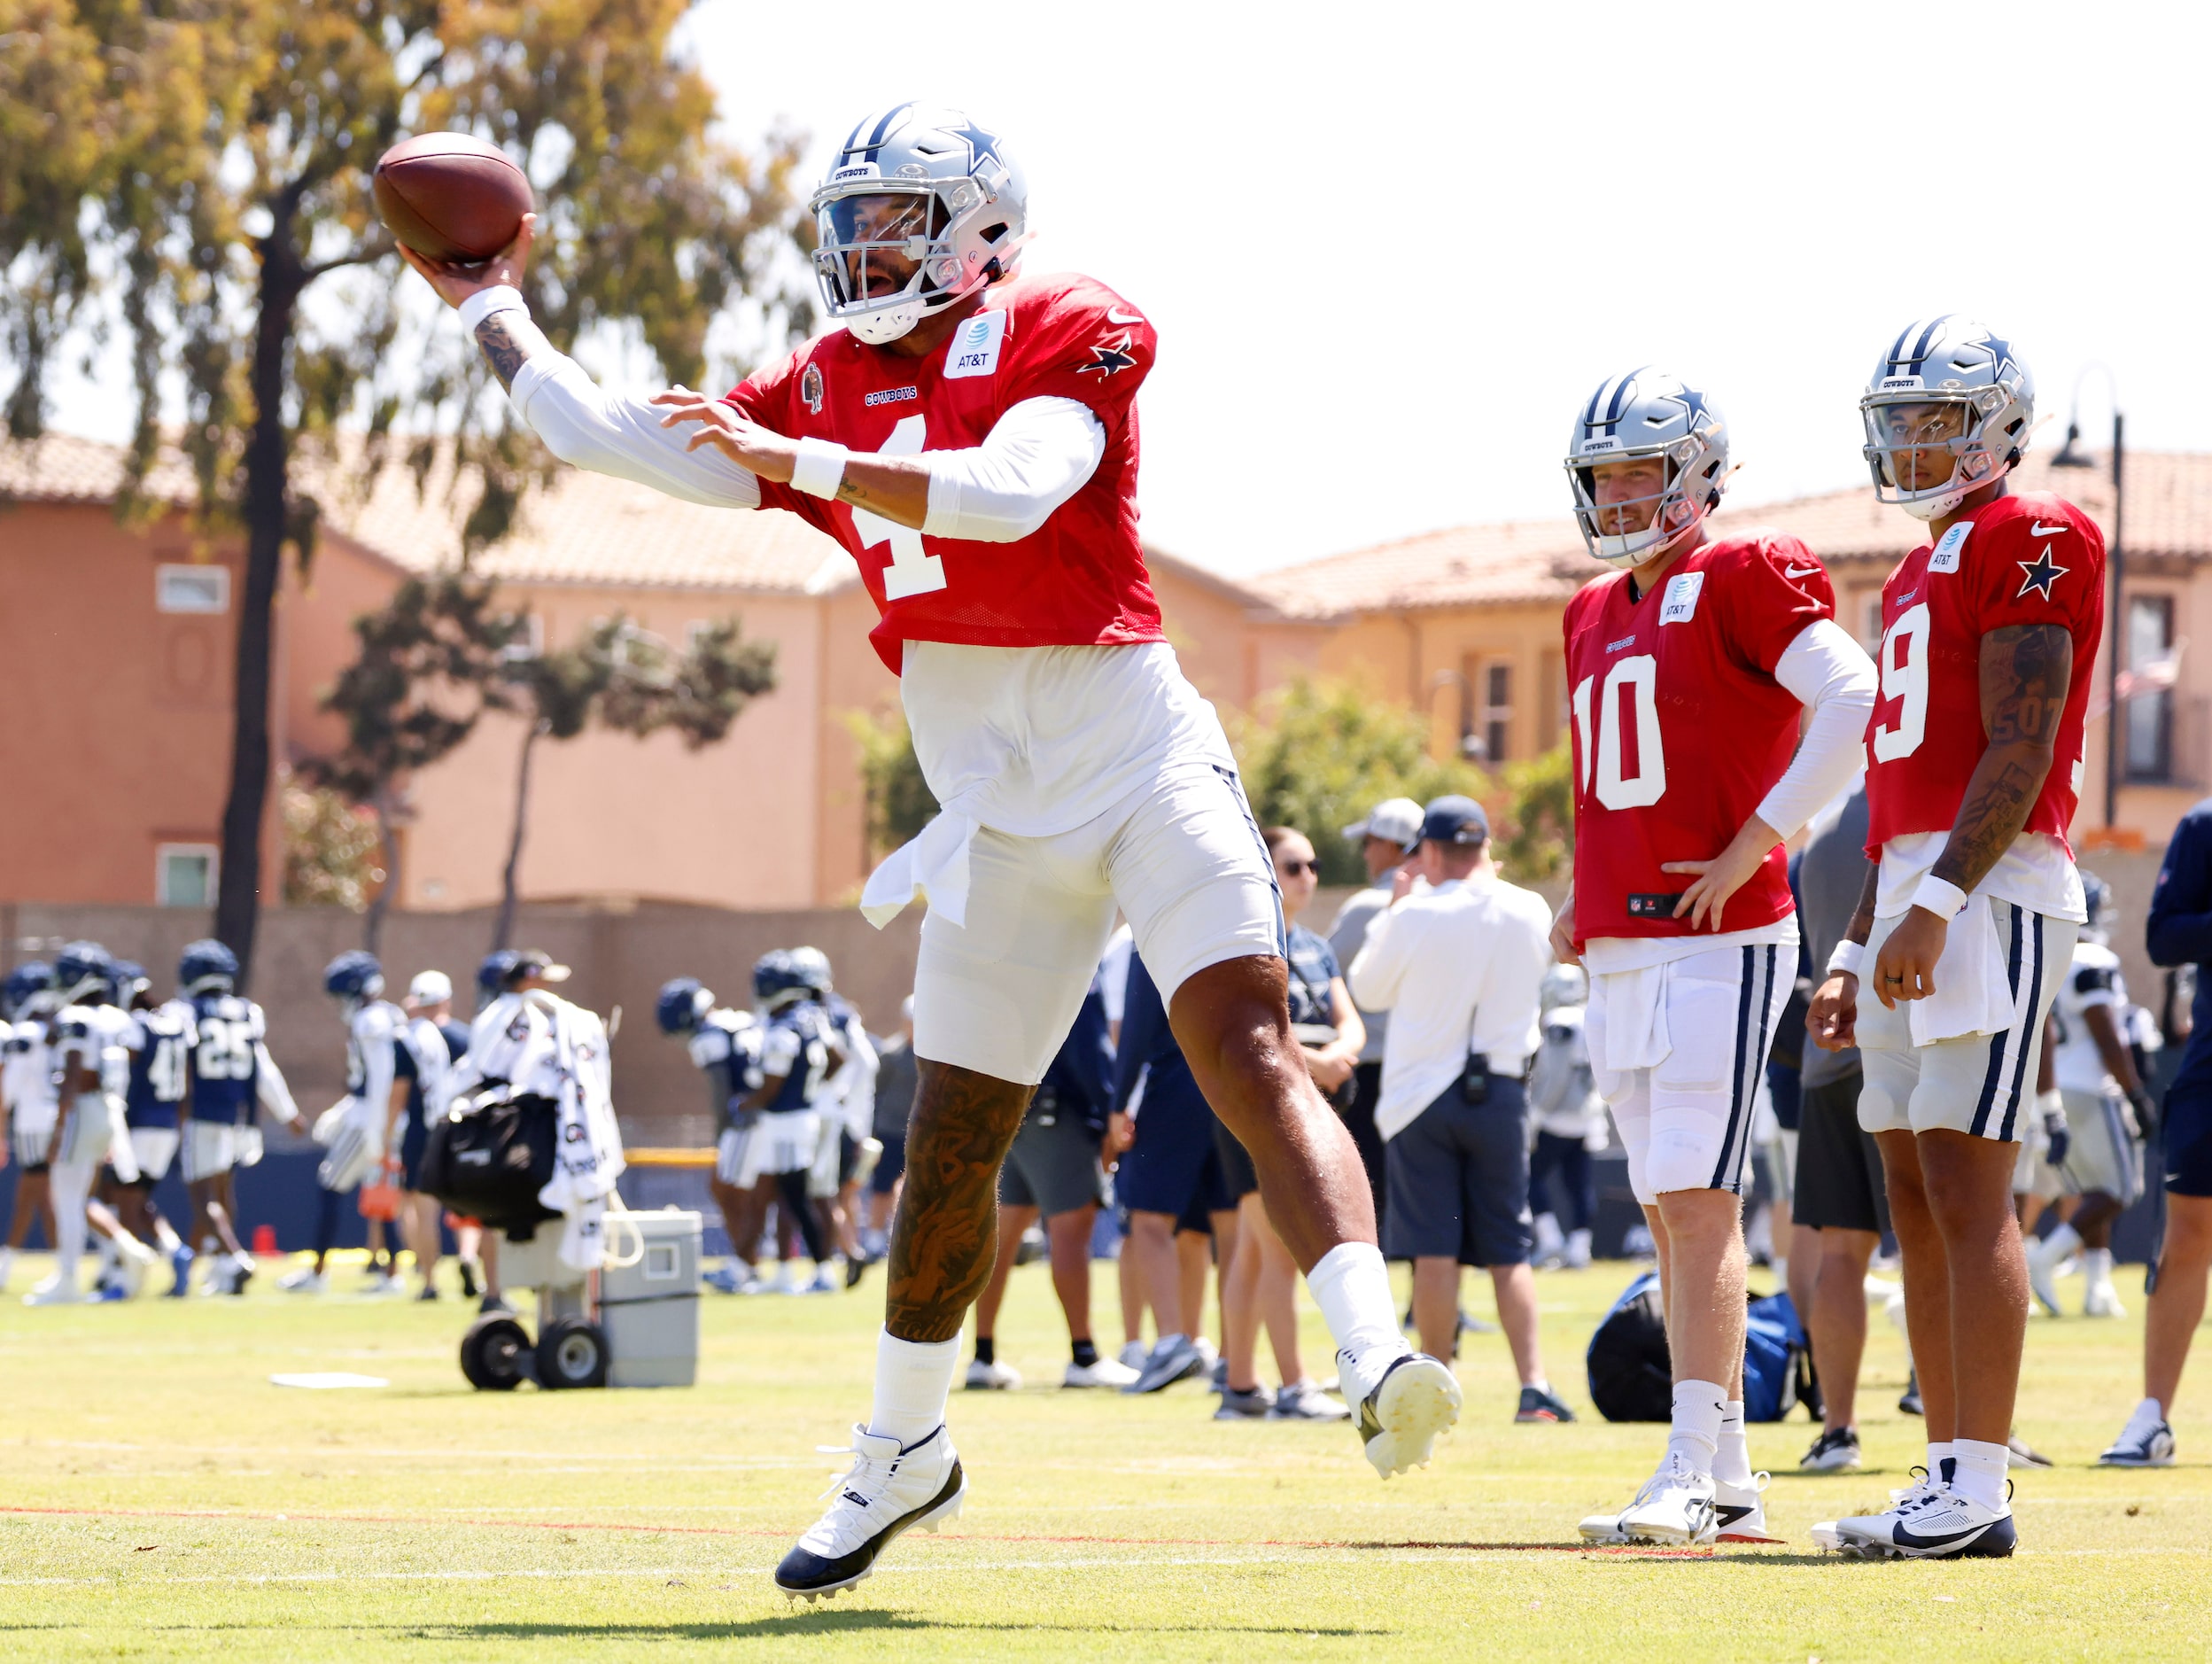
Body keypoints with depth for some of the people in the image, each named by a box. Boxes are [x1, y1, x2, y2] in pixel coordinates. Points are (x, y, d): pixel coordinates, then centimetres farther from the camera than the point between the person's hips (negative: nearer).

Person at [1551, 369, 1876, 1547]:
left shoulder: (1742, 581, -7)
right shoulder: (1595, 616, 18)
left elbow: (1853, 703, -18)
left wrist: (1752, 844, -18)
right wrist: (1582, 893, 13)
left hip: (1719, 940, -9)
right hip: (1620, 952, 9)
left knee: (1697, 1205, -14)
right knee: (1675, 1216, 8)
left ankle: (1691, 1477, -17)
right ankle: (1730, 1486, 11)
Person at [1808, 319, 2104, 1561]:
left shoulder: (2029, 542, -7)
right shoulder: (1923, 574, 23)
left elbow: (2020, 751, -16)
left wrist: (1940, 902, -23)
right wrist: (1857, 954, 22)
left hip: (1994, 893, -10)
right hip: (1918, 899, 10)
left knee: (1966, 1189, -13)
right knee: (1918, 1199, 8)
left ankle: (1979, 1491, -15)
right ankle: (1951, 1478, 10)